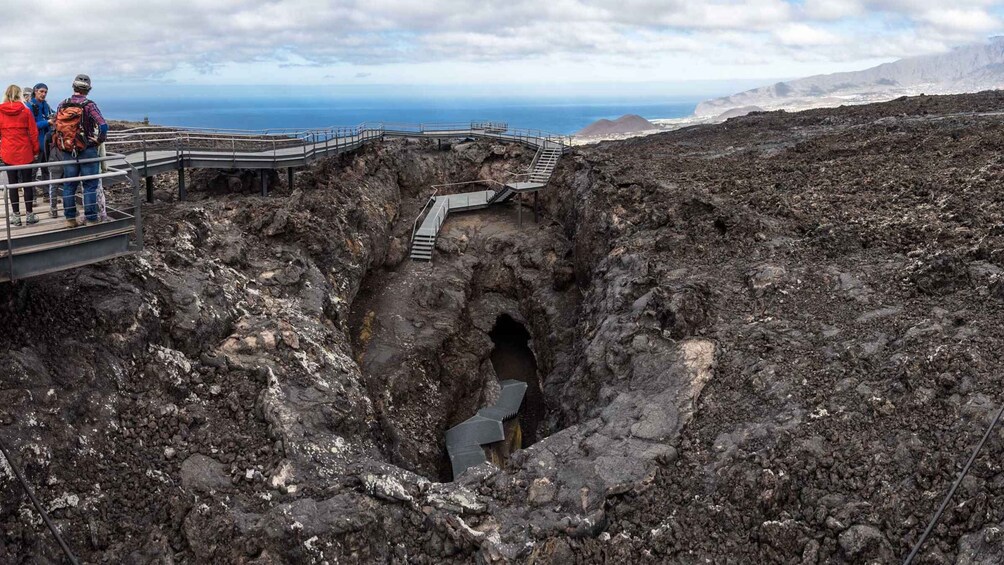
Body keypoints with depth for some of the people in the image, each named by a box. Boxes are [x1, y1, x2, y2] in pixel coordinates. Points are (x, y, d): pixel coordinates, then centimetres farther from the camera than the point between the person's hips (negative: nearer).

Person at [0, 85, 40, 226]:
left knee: (12, 183, 7)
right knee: (27, 183, 5)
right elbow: (33, 132, -4)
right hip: (25, 152, -1)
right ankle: (29, 214, 8)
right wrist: (35, 150, 5)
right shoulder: (25, 111, -6)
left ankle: (16, 215, 9)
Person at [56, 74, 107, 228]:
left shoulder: (62, 105, 1)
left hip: (68, 152, 4)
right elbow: (103, 125, -22)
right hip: (87, 152, -4)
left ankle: (70, 219, 18)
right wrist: (99, 140, -6)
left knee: (69, 186, 12)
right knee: (90, 186, 2)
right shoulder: (89, 105, -12)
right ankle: (91, 219, 3)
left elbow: (56, 126, 7)